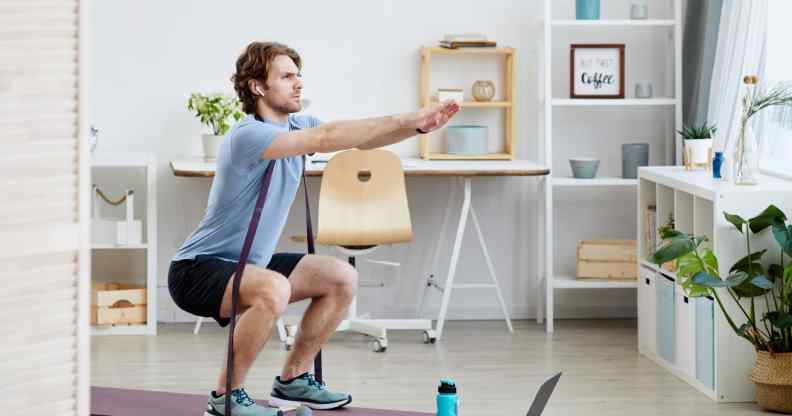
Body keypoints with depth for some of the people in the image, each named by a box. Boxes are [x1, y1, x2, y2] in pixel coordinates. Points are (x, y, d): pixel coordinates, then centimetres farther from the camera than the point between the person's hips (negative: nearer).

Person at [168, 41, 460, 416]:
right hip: (197, 271, -9)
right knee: (273, 291, -36)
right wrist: (405, 120, -35)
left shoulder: (295, 126, 5)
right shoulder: (248, 135, -23)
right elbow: (326, 138, -35)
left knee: (342, 279, 6)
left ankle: (293, 379, 15)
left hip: (247, 264, 9)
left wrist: (418, 125, -21)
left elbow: (362, 140, -2)